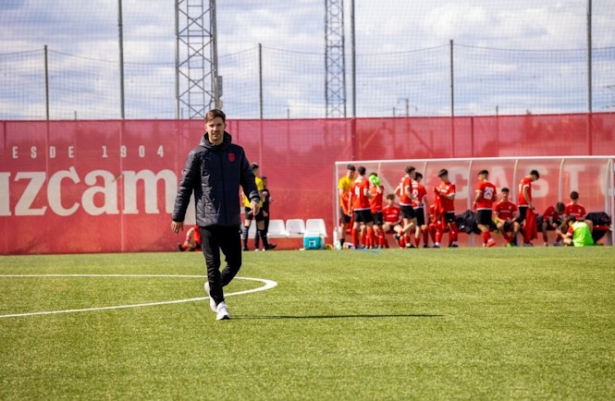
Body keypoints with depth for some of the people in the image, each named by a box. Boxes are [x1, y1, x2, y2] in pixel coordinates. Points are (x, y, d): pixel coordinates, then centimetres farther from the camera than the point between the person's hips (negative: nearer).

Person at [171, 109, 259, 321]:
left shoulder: (237, 152, 7)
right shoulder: (197, 154, -1)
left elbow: (247, 178, 12)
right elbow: (185, 186, 1)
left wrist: (253, 197, -9)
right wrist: (178, 217, -1)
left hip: (231, 220, 3)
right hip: (207, 220, -3)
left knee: (235, 262, 5)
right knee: (213, 264, -4)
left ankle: (213, 287, 31)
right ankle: (219, 303, 6)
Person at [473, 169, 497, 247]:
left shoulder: (481, 184, -7)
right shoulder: (492, 186, 11)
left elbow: (479, 195, -15)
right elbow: (495, 198, 10)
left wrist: (475, 202, 1)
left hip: (481, 207, -7)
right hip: (489, 207, 7)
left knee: (481, 225, -9)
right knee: (486, 225, 11)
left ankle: (490, 239, -27)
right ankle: (485, 243, 12)